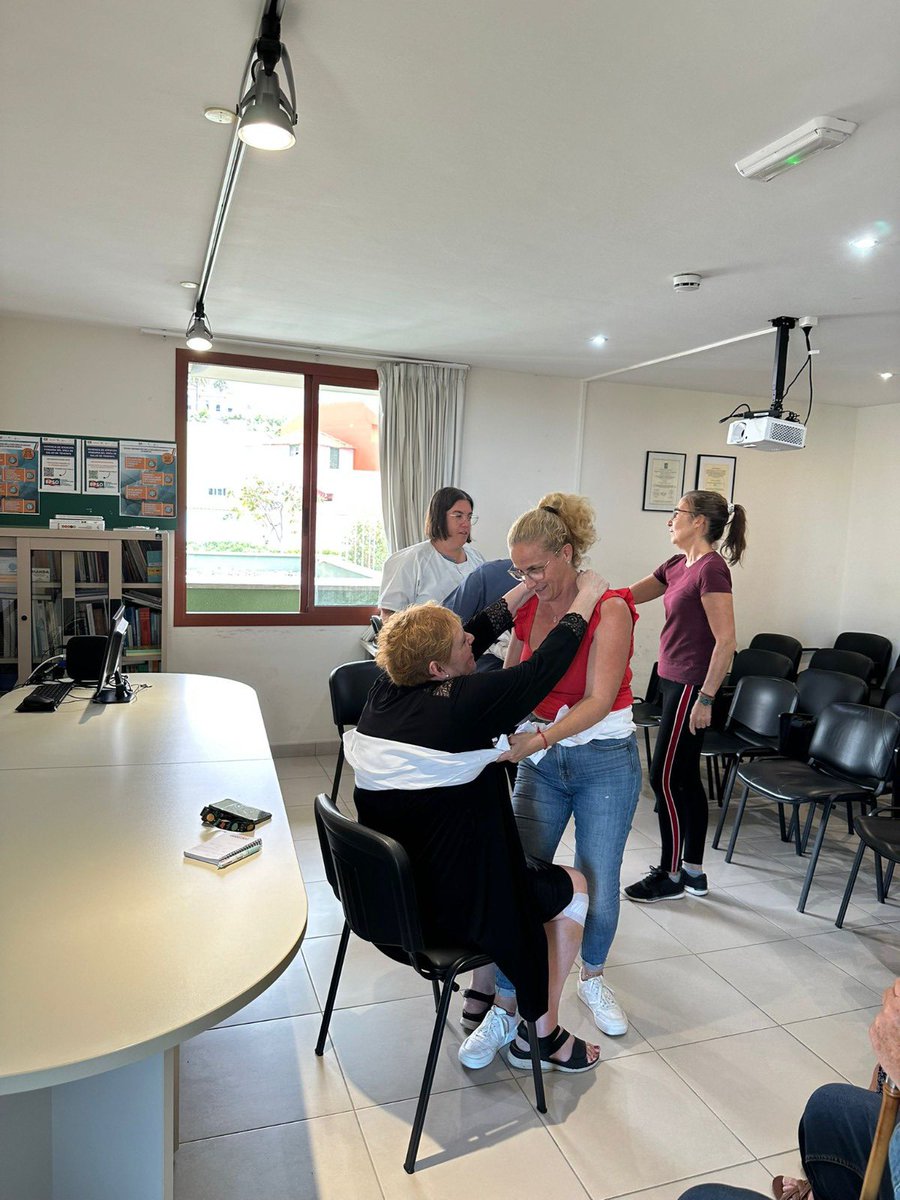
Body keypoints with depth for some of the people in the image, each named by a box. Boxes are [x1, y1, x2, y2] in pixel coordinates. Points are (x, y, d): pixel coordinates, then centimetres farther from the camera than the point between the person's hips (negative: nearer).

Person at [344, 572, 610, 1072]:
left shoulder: (386, 690, -6)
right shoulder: (465, 702, -25)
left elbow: (477, 633, 5)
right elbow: (544, 667, -14)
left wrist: (527, 589, 9)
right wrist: (585, 599, 0)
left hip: (387, 893, 8)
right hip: (449, 907, -7)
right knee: (575, 885, 17)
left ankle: (487, 1014, 37)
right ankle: (543, 1037, 28)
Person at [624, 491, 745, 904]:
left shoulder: (711, 569, -16)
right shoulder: (678, 565, 10)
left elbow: (725, 641, -19)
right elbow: (626, 596, 16)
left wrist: (705, 699, -18)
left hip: (690, 686, -9)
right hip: (674, 682, 9)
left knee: (665, 778, 0)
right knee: (685, 778, 15)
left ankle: (671, 876, 16)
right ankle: (693, 871, 27)